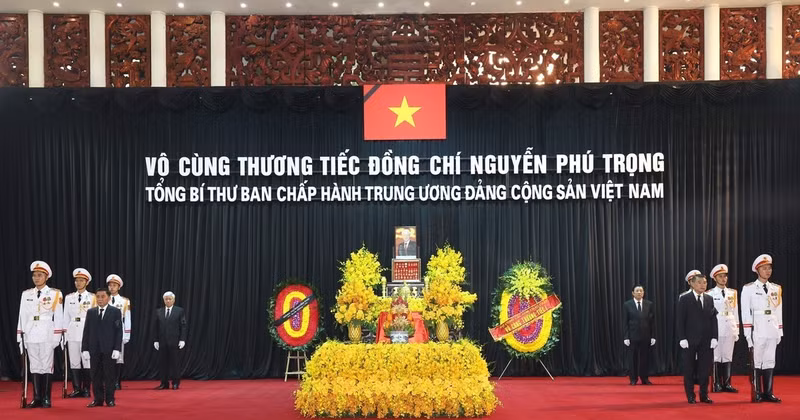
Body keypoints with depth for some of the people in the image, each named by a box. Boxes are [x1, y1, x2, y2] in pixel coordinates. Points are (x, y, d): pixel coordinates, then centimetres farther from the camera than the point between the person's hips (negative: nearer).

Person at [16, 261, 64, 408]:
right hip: (31, 335, 3)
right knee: (34, 366, 5)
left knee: (47, 366, -1)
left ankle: (46, 399, 4)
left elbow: (58, 317, -1)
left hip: (47, 335, -3)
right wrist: (20, 335, 7)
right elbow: (22, 316, 10)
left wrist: (58, 336, -5)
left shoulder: (55, 294, 0)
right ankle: (37, 398, 10)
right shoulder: (26, 294, 9)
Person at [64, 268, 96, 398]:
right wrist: (65, 334, 8)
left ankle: (86, 389, 4)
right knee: (74, 361, 2)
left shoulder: (92, 298, 3)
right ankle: (77, 389, 8)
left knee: (87, 361, -3)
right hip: (72, 333, 3)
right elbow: (66, 317, 13)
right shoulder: (69, 298, 12)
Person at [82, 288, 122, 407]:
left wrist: (117, 349, -10)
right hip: (94, 349, 3)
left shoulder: (115, 312, 2)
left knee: (109, 375, 0)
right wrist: (85, 348, 2)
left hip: (109, 349, -3)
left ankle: (110, 399, 6)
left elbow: (119, 331, -2)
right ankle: (98, 399, 9)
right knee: (96, 375, 4)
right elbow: (86, 331, 9)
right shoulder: (90, 312, 11)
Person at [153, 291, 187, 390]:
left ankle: (176, 383, 7)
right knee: (162, 362, 3)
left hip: (174, 341, -3)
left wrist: (182, 340, -8)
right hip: (162, 341, 3)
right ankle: (164, 383, 8)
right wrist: (156, 340, 3)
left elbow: (183, 326, -1)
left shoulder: (179, 311, 2)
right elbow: (156, 327, 10)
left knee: (174, 362, -1)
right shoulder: (159, 312, 10)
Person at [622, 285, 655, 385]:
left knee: (645, 358, 4)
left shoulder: (649, 304, 5)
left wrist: (653, 336, 0)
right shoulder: (627, 305, 1)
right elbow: (625, 323, 0)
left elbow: (652, 321, 5)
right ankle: (633, 379, 10)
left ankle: (644, 378, 12)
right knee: (634, 358, 3)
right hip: (633, 335, -1)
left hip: (646, 336, 1)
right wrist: (626, 337, -6)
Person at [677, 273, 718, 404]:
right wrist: (682, 338, -12)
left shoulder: (709, 299, 10)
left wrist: (714, 337, 0)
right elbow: (681, 321, -5)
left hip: (706, 340, 3)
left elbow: (713, 319, 8)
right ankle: (690, 396, 9)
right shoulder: (685, 299, -1)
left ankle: (704, 395, 12)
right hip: (690, 339, -3)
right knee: (689, 369, 3)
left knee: (705, 368, 4)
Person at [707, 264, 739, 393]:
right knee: (716, 357, -2)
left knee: (727, 356, 4)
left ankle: (727, 384, 8)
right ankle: (717, 384, 4)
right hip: (716, 327, -3)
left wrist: (737, 330, 10)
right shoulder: (710, 294, 0)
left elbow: (735, 312, 13)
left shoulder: (732, 293, 12)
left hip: (730, 327, 3)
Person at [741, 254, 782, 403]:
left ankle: (768, 393, 10)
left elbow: (779, 311, 15)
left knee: (770, 362, 5)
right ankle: (757, 393, 5)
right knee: (757, 362, -2)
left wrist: (780, 331, 11)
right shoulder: (748, 289, 0)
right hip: (757, 331, -4)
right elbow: (746, 312, -3)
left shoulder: (776, 289, 13)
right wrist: (748, 333, -8)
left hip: (772, 331, 4)